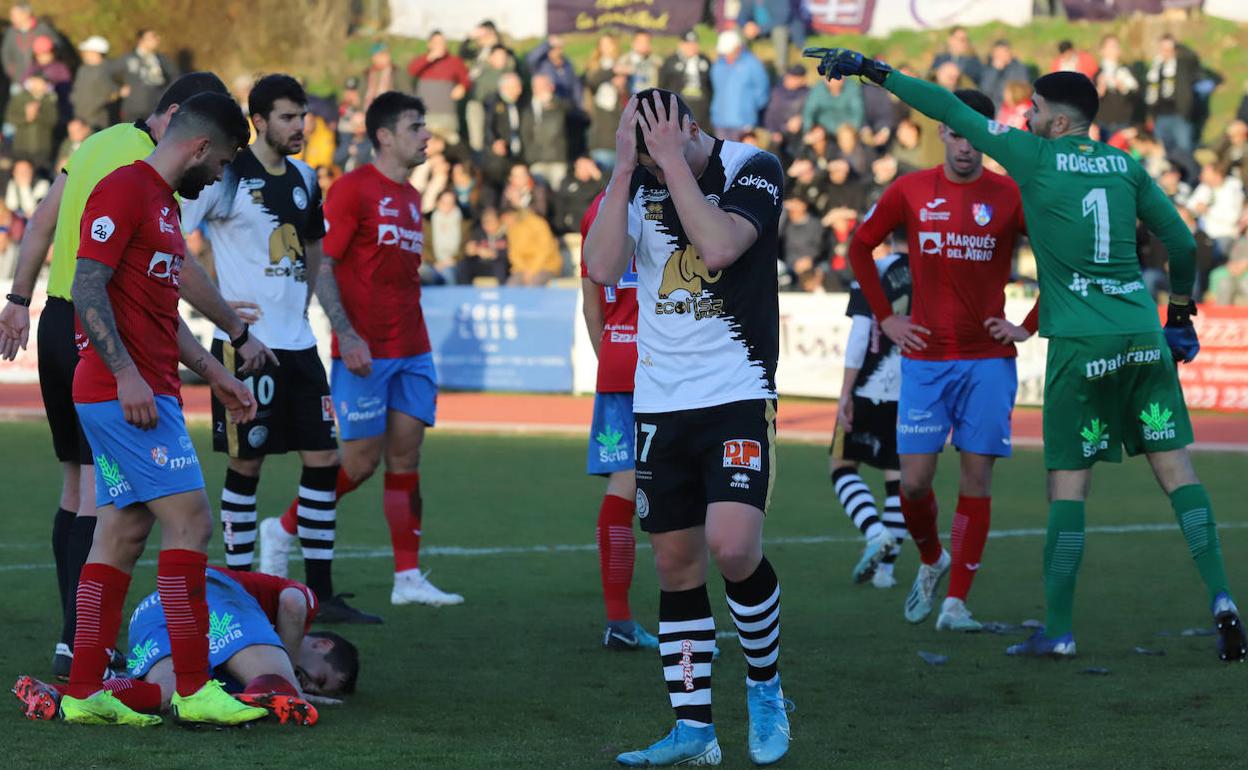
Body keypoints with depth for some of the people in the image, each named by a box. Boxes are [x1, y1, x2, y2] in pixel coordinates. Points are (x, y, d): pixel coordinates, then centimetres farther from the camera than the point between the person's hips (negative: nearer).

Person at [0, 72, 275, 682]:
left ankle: (76, 638, 15)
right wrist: (240, 333, -7)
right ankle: (78, 646, -13)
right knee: (102, 488, -9)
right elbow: (181, 272, -16)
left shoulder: (99, 144, 12)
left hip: (56, 325, 10)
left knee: (77, 482, 13)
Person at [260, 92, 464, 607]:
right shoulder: (353, 189, -8)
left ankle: (408, 578, 4)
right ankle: (283, 530, 16)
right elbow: (319, 265, -11)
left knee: (405, 457, 3)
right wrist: (347, 335, -20)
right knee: (362, 461, -3)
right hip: (364, 352, -7)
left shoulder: (410, 197, 15)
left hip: (410, 351, 7)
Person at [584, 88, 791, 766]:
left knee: (732, 546, -20)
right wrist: (624, 169, -13)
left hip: (737, 396, -5)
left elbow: (718, 246, -24)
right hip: (658, 403, 5)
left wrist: (675, 161, -20)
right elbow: (602, 267, -9)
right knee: (676, 563, 6)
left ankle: (766, 686, 4)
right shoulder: (638, 185, 5)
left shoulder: (754, 170, -7)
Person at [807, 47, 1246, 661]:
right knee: (1175, 466, 5)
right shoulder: (1124, 166, 10)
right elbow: (1181, 241, 13)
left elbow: (950, 111, 4)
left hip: (1080, 345, -4)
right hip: (1143, 337, 4)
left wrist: (873, 72, 11)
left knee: (1068, 482, 1)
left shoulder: (1035, 158, -1)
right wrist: (1180, 314, 26)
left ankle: (1058, 629, 4)